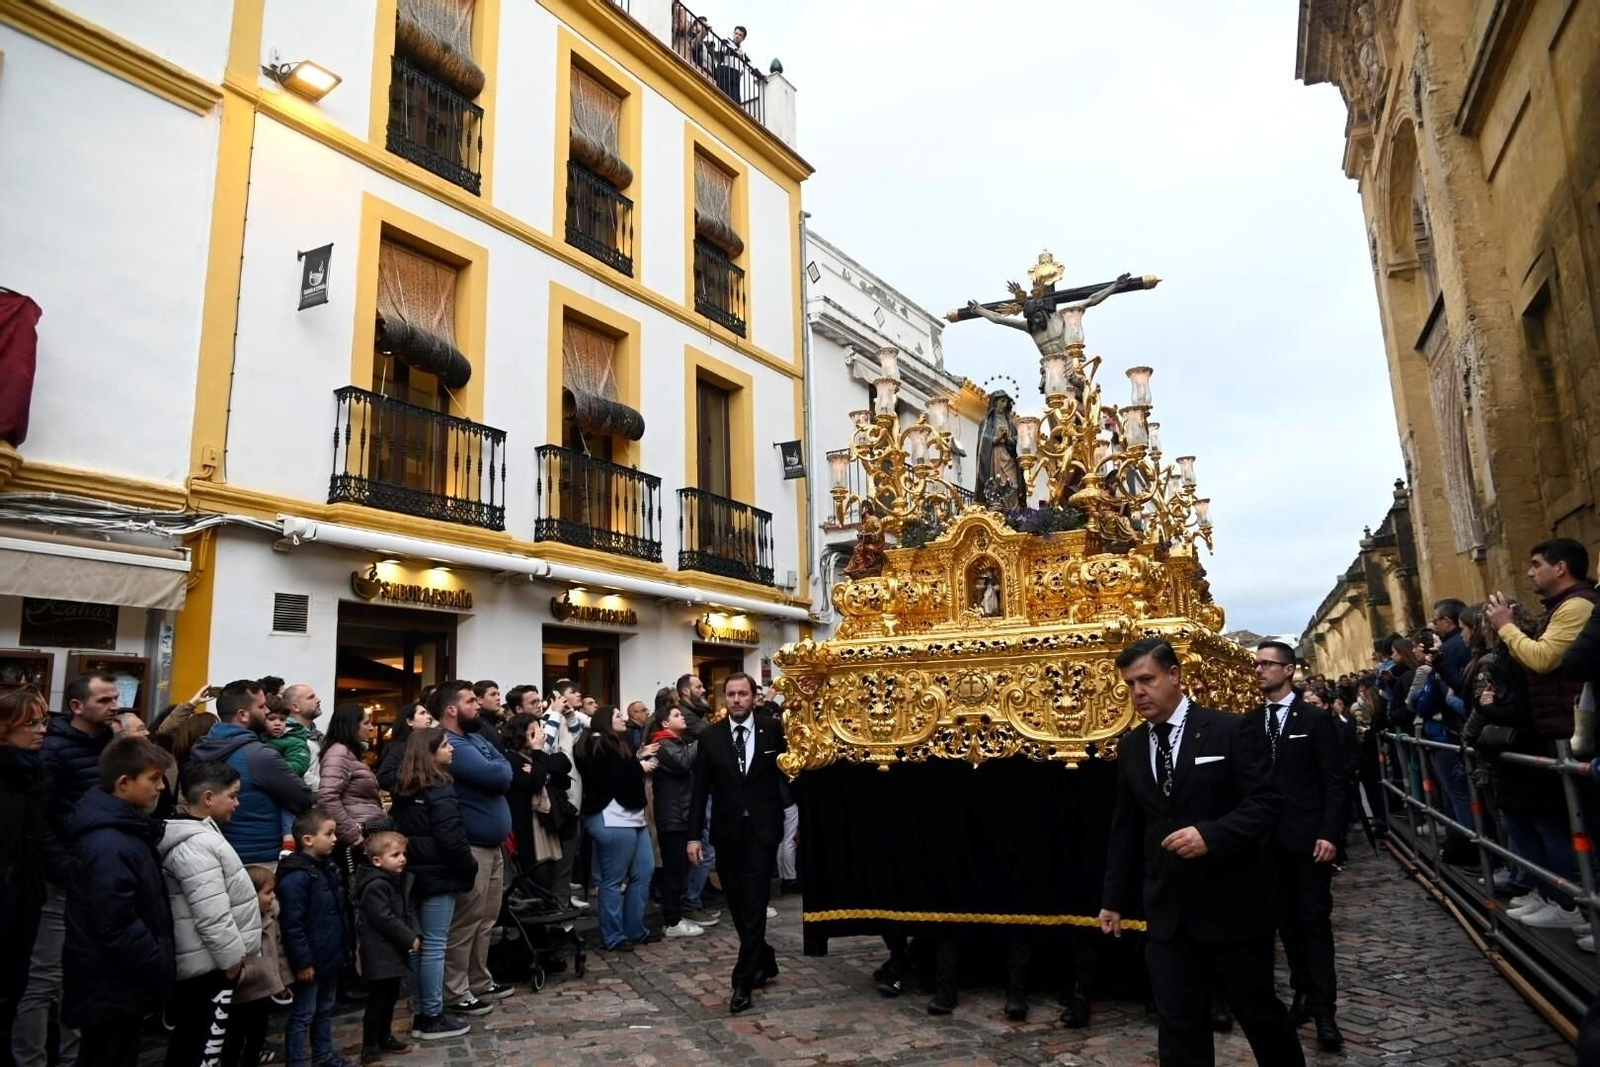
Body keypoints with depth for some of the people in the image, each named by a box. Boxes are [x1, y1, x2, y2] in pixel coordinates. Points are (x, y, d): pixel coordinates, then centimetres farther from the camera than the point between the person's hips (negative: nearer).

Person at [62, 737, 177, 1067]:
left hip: (121, 985, 10)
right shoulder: (109, 848, -27)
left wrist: (158, 966, 15)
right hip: (111, 990, -10)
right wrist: (161, 971, -17)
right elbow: (118, 929, -28)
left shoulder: (126, 829, 7)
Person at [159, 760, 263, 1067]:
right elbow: (212, 916, -26)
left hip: (201, 960, 11)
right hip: (209, 963, -11)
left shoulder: (198, 834, 11)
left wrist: (232, 953, 22)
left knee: (187, 1040, 20)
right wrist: (233, 956, -15)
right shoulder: (196, 845, -22)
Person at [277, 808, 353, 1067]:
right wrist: (303, 961, -21)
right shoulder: (296, 876, -22)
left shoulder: (327, 867, 7)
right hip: (311, 960, -9)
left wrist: (346, 945, 17)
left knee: (325, 1009, 21)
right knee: (303, 1015, 4)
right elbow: (292, 925, -23)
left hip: (331, 956, 9)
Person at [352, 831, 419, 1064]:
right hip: (379, 954, -9)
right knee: (377, 1001, -1)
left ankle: (385, 1038, 31)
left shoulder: (400, 880, 9)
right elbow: (385, 920, -24)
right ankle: (370, 1046, 10)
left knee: (391, 997, 18)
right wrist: (409, 938, -17)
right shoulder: (375, 886, -20)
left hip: (395, 952, 9)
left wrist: (416, 934, -1)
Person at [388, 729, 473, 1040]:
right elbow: (451, 839, -20)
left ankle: (419, 1013, 23)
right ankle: (432, 1018, 6)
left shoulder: (403, 789, 10)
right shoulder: (440, 790, -17)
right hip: (438, 875, -9)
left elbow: (397, 829, 16)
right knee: (434, 945, -1)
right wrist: (469, 867, -7)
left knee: (418, 943, 15)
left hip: (414, 873, 9)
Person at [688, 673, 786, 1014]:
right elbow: (700, 790, 1)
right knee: (738, 906, 11)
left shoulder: (773, 730, -3)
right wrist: (694, 835, -2)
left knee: (754, 905, -5)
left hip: (762, 830, -2)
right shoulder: (710, 737, 1)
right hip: (727, 832, 3)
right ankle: (765, 962, 32)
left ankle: (743, 983, 3)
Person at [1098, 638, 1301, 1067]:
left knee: (1259, 1010, 14)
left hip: (1232, 903, -4)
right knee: (1178, 1026, 7)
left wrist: (1211, 835, -26)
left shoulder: (1230, 730, -8)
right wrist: (1114, 899, 13)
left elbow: (1267, 801, -12)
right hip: (1167, 911, 4)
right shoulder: (1132, 746, 7)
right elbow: (1125, 827, 12)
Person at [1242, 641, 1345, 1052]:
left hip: (1309, 837, -4)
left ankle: (1323, 1009, 6)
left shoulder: (1316, 719, -5)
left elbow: (1334, 782, -7)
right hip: (1269, 838, 4)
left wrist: (1329, 834, -15)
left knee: (1315, 920, 0)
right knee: (1288, 920, 11)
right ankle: (1302, 993, 22)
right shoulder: (1250, 723, 6)